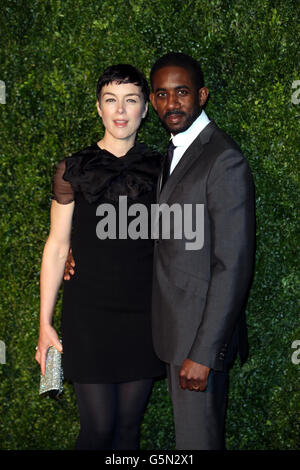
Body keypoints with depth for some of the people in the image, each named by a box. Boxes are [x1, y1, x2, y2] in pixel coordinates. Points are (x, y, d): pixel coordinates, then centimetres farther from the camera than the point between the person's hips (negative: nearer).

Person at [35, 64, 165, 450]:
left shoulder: (159, 169, 5)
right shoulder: (73, 170, -2)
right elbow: (57, 246, 0)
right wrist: (45, 324, -2)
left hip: (143, 315, 2)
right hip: (88, 314, -2)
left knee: (129, 425, 10)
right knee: (98, 427, -2)